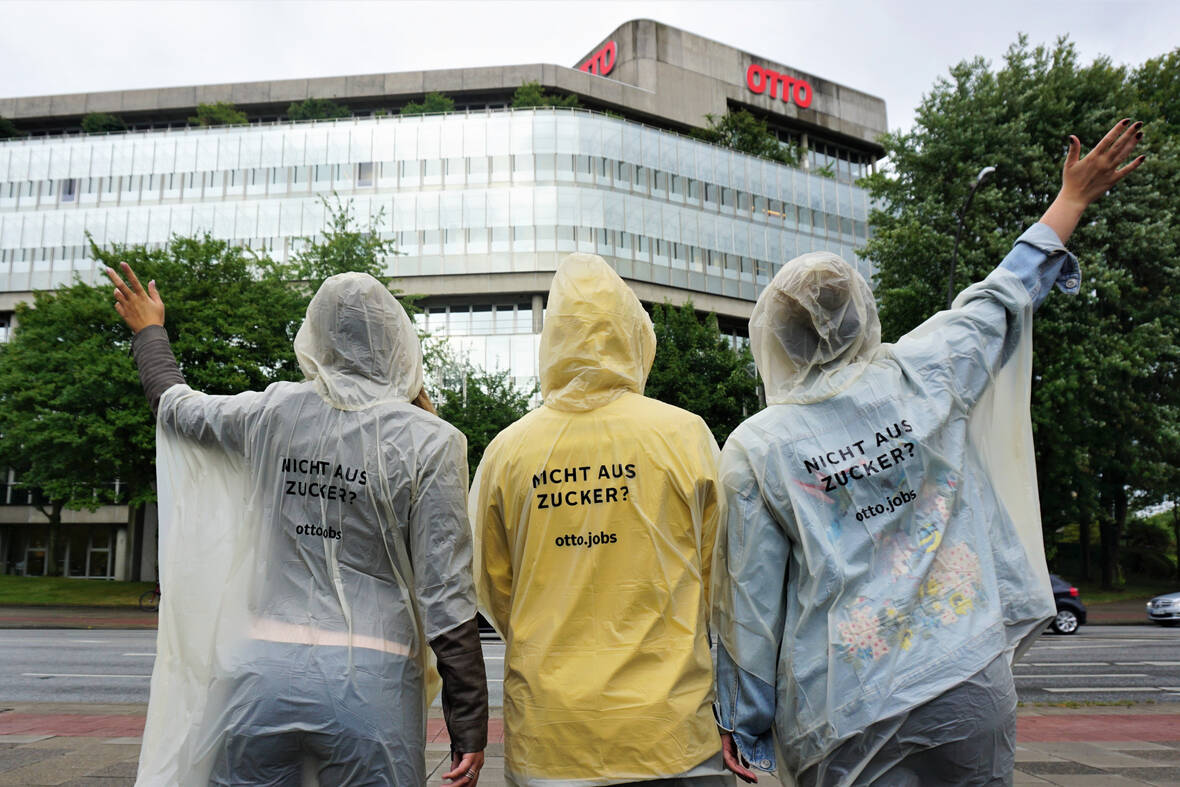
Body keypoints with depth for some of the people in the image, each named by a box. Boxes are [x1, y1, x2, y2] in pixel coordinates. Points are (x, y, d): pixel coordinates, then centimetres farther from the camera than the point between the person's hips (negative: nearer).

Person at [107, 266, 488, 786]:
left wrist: (149, 331, 42)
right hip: (370, 685, -2)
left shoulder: (271, 415, 0)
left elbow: (174, 402, 22)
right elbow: (445, 594, -11)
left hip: (263, 673, 3)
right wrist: (469, 727, -4)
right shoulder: (430, 441, -9)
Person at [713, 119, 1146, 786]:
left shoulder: (755, 450, -10)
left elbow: (750, 599, -5)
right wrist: (1073, 199, 30)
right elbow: (999, 302, 13)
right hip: (968, 690, 3)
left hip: (846, 715, -2)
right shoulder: (921, 379, -5)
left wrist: (743, 725, 8)